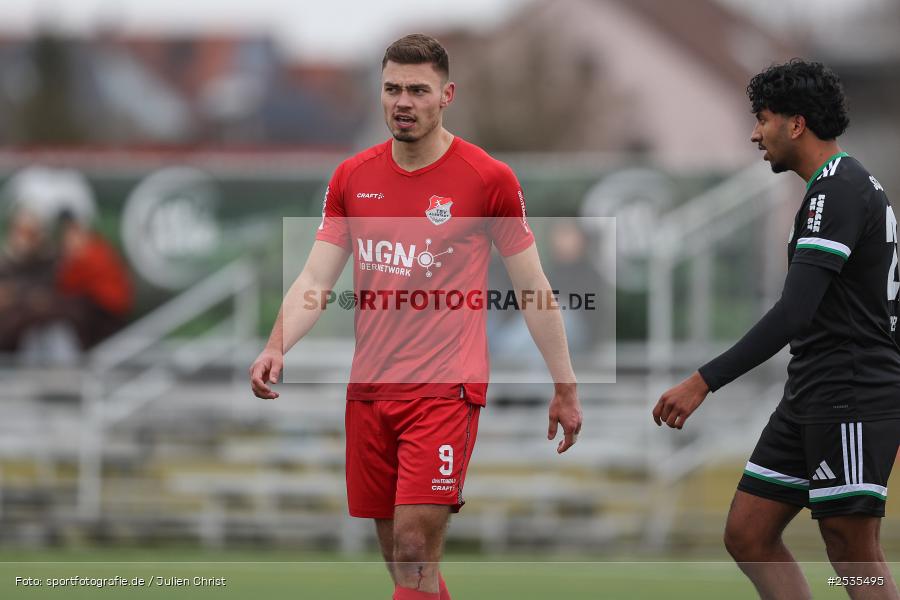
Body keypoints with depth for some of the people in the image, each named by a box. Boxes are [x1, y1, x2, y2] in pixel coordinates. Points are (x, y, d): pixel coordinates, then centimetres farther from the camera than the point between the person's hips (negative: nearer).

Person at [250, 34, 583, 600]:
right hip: (370, 387, 5)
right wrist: (277, 348, -11)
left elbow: (532, 287, 2)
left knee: (415, 546, -16)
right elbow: (315, 279, 7)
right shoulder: (352, 177, 8)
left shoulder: (489, 179, -4)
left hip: (446, 388, -5)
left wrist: (565, 387, 4)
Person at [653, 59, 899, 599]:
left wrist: (704, 382, -26)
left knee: (855, 555, -8)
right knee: (749, 535, 6)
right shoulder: (850, 186, 18)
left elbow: (795, 312, -25)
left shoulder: (837, 190, -16)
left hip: (850, 402, -10)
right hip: (811, 399, 10)